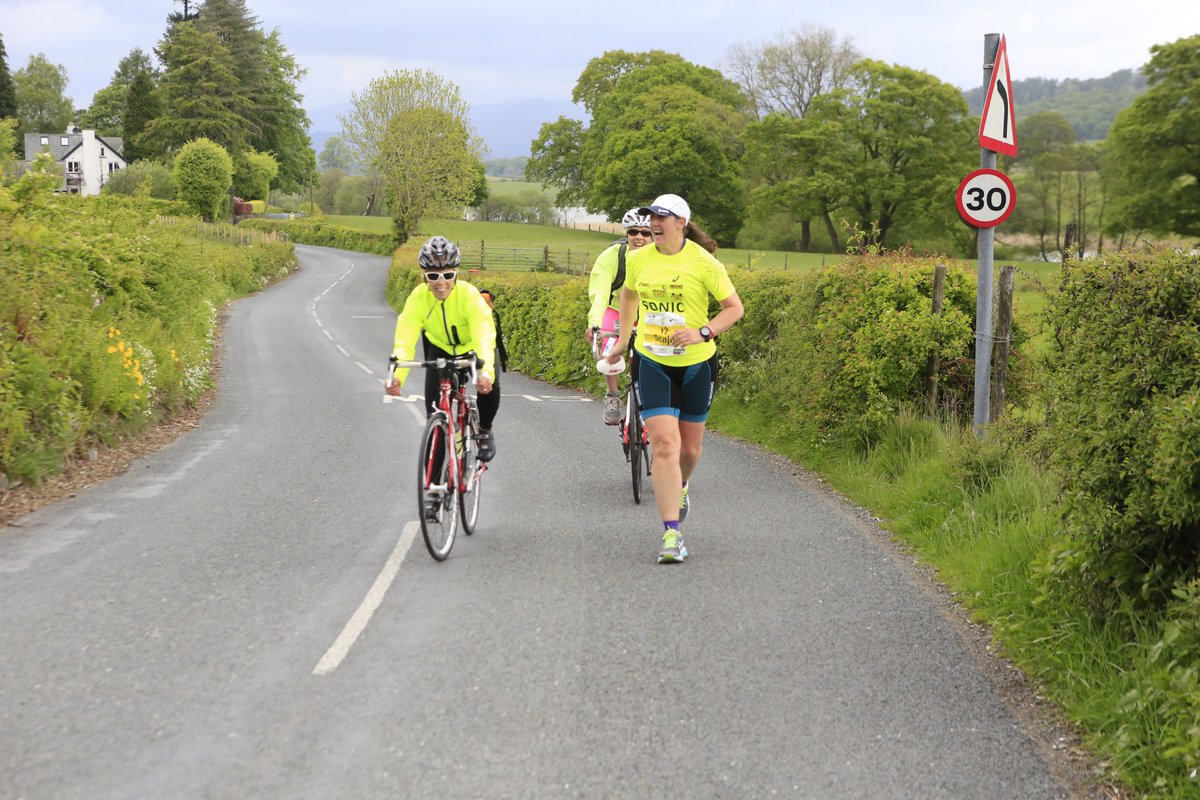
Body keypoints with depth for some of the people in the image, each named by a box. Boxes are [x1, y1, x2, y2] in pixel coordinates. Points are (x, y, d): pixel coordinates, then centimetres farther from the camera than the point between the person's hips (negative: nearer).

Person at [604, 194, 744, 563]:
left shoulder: (703, 262, -10)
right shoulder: (638, 260, -1)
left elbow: (734, 307, -5)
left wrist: (703, 332, -19)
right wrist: (622, 340, 22)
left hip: (696, 364, 0)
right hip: (651, 363, 0)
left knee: (690, 447, 12)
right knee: (664, 443, -13)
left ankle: (679, 488, 49)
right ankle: (671, 533, -12)